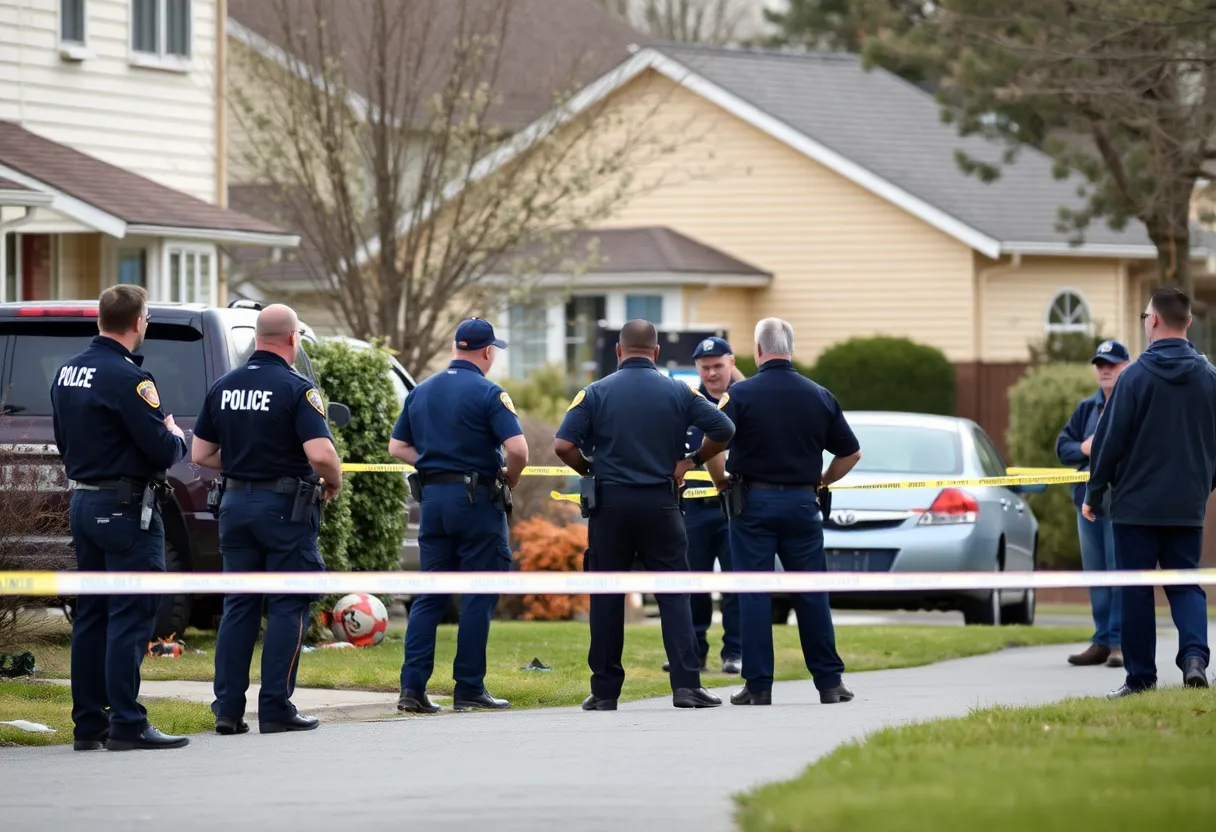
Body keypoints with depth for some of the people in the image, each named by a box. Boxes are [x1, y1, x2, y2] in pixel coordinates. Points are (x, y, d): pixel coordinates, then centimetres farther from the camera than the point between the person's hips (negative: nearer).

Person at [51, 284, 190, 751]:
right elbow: (163, 451, -18)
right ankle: (127, 725, -8)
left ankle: (87, 724, 14)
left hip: (83, 501, 9)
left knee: (91, 616, 12)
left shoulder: (68, 373, 9)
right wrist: (176, 436, 4)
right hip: (126, 509, -9)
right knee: (131, 618, -6)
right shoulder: (126, 377, -17)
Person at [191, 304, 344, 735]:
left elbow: (200, 454, 9)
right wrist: (333, 484, -3)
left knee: (238, 606, 10)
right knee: (287, 609, 1)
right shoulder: (296, 389, -12)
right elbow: (320, 453, -22)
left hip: (236, 504, 6)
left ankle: (228, 708, 6)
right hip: (285, 506, -5)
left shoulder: (223, 387, 6)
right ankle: (276, 709, -1)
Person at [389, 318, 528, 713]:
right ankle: (469, 688, 1)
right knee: (479, 597, 1)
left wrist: (434, 462, 13)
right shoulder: (488, 393, -9)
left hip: (432, 497, 6)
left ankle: (412, 687, 0)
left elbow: (398, 447, 15)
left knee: (429, 595, 8)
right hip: (476, 500, -6)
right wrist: (509, 481, -1)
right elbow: (517, 448, -19)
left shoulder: (421, 392, 11)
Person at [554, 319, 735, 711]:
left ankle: (605, 690, 8)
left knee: (606, 597, 7)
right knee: (673, 593, 3)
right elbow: (723, 429, -2)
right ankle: (686, 683, -8)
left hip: (610, 502, 0)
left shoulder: (597, 392, -1)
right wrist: (691, 460, 10)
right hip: (660, 502, 0)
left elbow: (563, 444, -10)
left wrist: (589, 471, 7)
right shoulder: (678, 392, 2)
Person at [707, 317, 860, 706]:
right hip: (802, 501, 3)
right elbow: (851, 453, 8)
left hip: (753, 502, -3)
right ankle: (829, 681, 10)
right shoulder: (819, 396, 4)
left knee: (754, 594, 1)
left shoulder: (739, 394, -6)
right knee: (811, 593, 8)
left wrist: (722, 482, 2)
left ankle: (758, 685, 0)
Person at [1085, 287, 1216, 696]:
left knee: (1136, 591, 4)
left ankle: (1140, 675, 5)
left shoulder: (1135, 377, -10)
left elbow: (1110, 441, -8)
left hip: (1136, 504, -4)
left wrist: (1094, 495, 2)